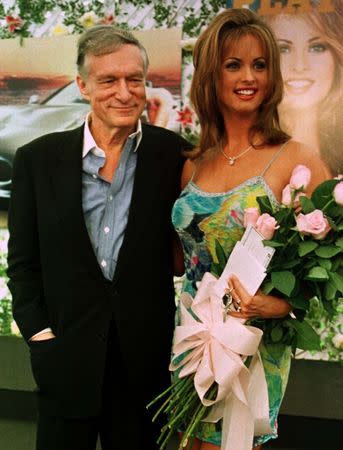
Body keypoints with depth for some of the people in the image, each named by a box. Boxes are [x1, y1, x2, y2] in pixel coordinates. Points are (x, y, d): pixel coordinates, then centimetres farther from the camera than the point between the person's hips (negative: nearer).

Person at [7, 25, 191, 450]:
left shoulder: (173, 154, -4)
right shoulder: (38, 159, -1)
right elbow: (23, 260, 4)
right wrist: (40, 332, -4)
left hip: (147, 357, 0)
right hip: (65, 354, 0)